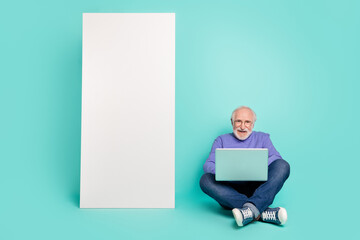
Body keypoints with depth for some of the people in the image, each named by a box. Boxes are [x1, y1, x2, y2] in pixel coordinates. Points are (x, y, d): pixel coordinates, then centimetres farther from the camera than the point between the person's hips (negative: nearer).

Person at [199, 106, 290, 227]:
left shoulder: (262, 138, 18)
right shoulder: (222, 140, 16)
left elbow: (276, 157, 1)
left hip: (258, 188, 0)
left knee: (282, 165, -22)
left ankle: (251, 208, -43)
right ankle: (262, 212, -37)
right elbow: (208, 165, 3)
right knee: (205, 179, -28)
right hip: (231, 190, 0)